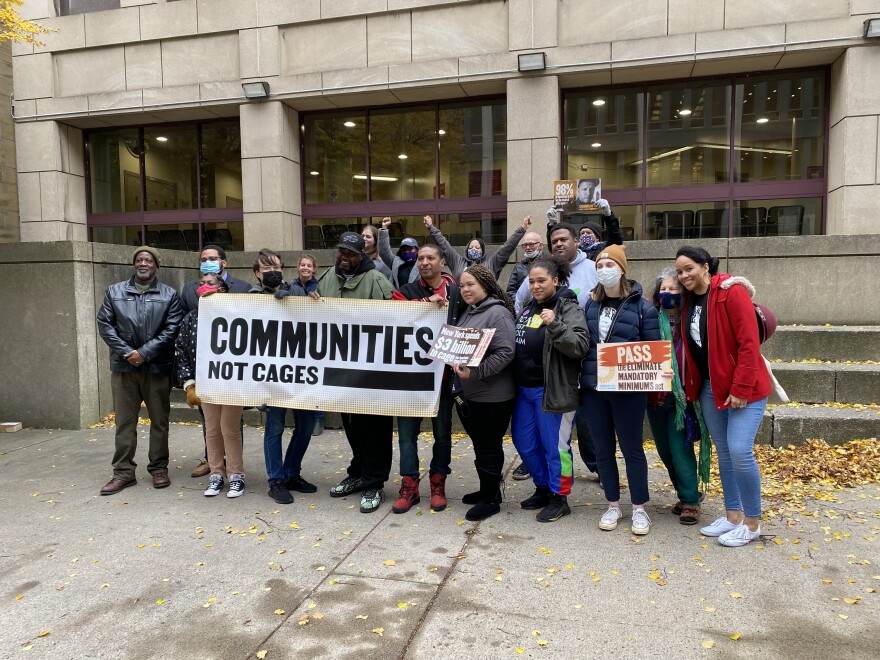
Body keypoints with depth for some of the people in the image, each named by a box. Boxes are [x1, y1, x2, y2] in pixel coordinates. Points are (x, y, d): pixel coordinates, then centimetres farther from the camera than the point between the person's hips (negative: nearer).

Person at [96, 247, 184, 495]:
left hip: (158, 367, -1)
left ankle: (159, 469, 18)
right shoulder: (114, 291, 10)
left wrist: (145, 352, -13)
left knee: (159, 420, 6)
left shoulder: (169, 295, 3)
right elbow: (105, 324, 3)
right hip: (123, 365, 2)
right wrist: (127, 352, -9)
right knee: (124, 421, 6)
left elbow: (172, 329, -5)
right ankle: (123, 472, 15)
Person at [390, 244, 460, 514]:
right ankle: (409, 486, 19)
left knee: (442, 430, 11)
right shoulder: (407, 291, 4)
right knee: (407, 429, 6)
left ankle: (438, 484, 26)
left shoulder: (457, 293, 2)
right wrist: (427, 302, -25)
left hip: (443, 373, 0)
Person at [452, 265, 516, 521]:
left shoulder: (497, 313, -15)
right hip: (467, 393, 9)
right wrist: (456, 363, 4)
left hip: (492, 395, -8)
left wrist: (475, 373, -27)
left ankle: (491, 498, 17)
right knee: (479, 444, 18)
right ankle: (486, 490, 33)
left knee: (489, 446, 3)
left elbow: (506, 353, -23)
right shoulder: (466, 313, 12)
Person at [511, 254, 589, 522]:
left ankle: (559, 498, 21)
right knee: (524, 443, 16)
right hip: (524, 389, 8)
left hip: (553, 390, -8)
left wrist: (555, 325, -31)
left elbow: (581, 346, -21)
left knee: (555, 446, 4)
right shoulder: (528, 308, 12)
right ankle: (543, 488, 35)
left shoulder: (568, 308, -10)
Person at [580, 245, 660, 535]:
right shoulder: (590, 305, 6)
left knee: (631, 448, 7)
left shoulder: (642, 307, -4)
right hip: (593, 388, 4)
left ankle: (639, 509, 22)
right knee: (603, 449, 12)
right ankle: (613, 506, 27)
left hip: (628, 390, -4)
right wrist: (583, 376, 2)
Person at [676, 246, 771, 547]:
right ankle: (733, 515, 24)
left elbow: (749, 343, -19)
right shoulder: (688, 299, 6)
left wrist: (741, 388, -21)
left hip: (744, 387, -7)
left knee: (740, 451, -10)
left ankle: (752, 523, 8)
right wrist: (691, 385, 8)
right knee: (723, 452, 12)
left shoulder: (732, 291, -16)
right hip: (710, 387, 7)